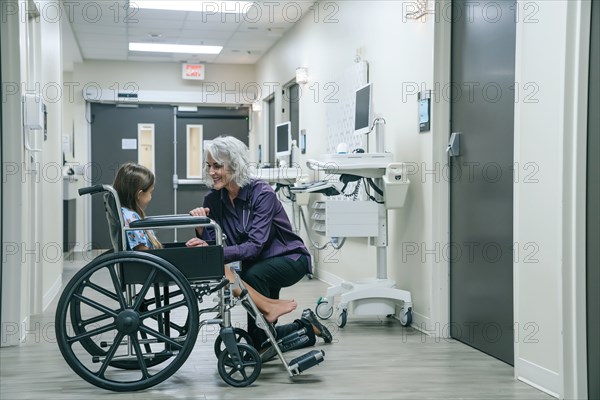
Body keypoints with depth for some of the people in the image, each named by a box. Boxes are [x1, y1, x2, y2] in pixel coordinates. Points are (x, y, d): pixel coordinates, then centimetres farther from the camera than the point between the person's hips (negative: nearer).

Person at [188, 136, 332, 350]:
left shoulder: (263, 194, -26)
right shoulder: (213, 199, -9)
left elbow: (255, 245, -35)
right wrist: (200, 227, -32)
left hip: (288, 258, -6)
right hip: (256, 265, 7)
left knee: (252, 275, -38)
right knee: (261, 335, 6)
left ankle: (263, 342, -22)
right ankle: (307, 328, 30)